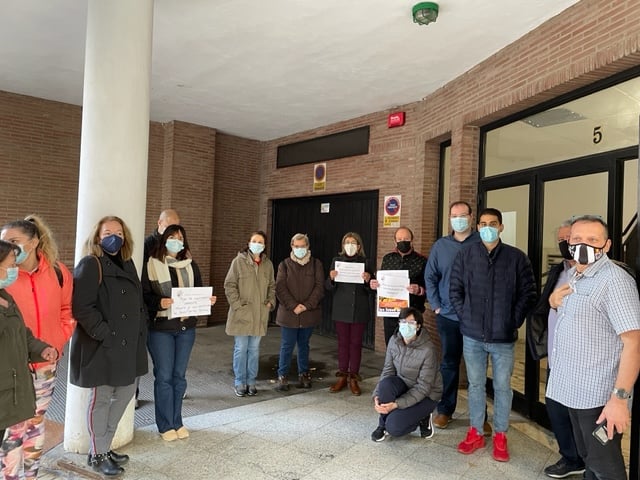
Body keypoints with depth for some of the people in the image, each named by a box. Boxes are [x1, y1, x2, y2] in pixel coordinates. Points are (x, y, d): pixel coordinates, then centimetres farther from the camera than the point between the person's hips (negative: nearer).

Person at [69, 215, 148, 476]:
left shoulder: (126, 264, 13)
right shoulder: (90, 264, -11)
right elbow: (82, 308, -19)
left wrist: (141, 332, 8)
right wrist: (106, 335, -21)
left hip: (128, 344, 8)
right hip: (102, 346, -8)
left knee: (126, 392, 15)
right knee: (101, 399, 5)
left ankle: (104, 446, 33)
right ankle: (97, 455, 24)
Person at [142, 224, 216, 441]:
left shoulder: (191, 265, 9)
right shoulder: (151, 265, -3)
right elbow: (144, 295, -7)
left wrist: (208, 300, -9)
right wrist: (159, 302, -25)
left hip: (186, 327, 4)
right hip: (160, 328, -4)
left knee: (179, 376, 13)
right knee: (164, 376, 4)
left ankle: (177, 421, 26)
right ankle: (165, 425, 18)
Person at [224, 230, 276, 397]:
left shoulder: (268, 264, 7)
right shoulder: (239, 261, -5)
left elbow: (272, 286, 16)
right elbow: (229, 285, -6)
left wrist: (270, 302, 2)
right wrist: (237, 305, -12)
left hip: (260, 314, 4)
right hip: (241, 313, -3)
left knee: (254, 349, 11)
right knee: (241, 349, 4)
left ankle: (251, 382, 22)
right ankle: (240, 383, 16)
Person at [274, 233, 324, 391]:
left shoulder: (316, 264, 5)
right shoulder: (284, 264, 4)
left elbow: (319, 287, -3)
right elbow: (280, 288, -5)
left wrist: (307, 305, -13)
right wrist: (293, 306, -15)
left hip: (309, 313, 1)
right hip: (289, 313, -1)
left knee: (304, 345, 14)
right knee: (287, 346, 2)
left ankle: (304, 375, 25)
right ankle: (282, 377, 13)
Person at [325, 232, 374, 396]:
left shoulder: (364, 263, 2)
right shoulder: (337, 261, 3)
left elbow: (371, 289, 2)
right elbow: (329, 287, 3)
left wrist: (368, 280, -18)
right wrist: (331, 278, -17)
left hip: (359, 310, -1)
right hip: (341, 309, 1)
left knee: (356, 343, 6)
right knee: (343, 342, 8)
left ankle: (353, 378, 16)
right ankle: (342, 377, 19)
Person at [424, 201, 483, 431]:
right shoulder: (440, 245, 5)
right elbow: (430, 277, 8)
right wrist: (435, 305, 1)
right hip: (448, 316, 2)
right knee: (449, 363, 13)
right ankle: (445, 409, 26)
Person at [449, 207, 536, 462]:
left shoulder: (517, 257, -4)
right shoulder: (464, 255, 1)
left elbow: (528, 294, -1)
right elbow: (455, 290, 6)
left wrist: (514, 322, -5)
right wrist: (465, 317, 0)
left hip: (504, 337, -1)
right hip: (472, 335, 1)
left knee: (502, 387, 11)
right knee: (475, 385, 14)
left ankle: (500, 436, 28)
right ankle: (475, 433, 29)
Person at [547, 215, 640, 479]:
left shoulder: (614, 280, -18)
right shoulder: (573, 275, 9)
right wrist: (554, 301, 3)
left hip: (599, 395, -8)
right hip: (574, 389, 8)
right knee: (588, 457, 22)